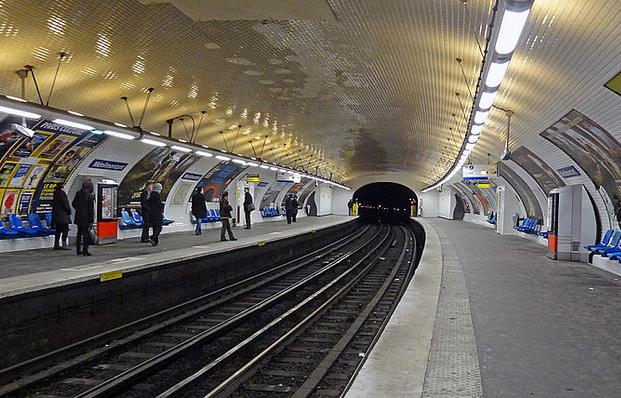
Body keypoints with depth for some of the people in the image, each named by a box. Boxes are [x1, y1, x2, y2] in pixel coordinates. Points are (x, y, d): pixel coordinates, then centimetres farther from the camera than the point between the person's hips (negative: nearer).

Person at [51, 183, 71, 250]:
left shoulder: (56, 193, 14)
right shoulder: (61, 193, -14)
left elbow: (53, 205, 19)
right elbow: (65, 204, -15)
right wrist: (69, 211, -2)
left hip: (56, 215, 10)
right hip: (63, 216, -10)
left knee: (58, 230, 13)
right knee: (65, 230, -9)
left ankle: (56, 244, 17)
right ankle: (64, 244, -13)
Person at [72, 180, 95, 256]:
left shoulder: (78, 193, 3)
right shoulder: (90, 196, -14)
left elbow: (73, 204, 13)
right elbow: (91, 209, -13)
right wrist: (92, 220, -10)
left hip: (78, 217, 6)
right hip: (86, 217, -6)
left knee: (79, 233, 15)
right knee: (86, 233, 1)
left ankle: (78, 250, 21)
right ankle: (85, 250, 1)